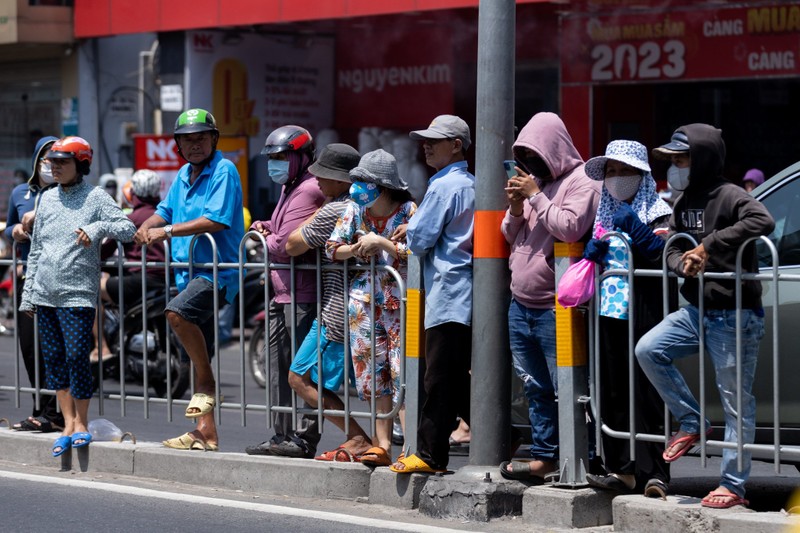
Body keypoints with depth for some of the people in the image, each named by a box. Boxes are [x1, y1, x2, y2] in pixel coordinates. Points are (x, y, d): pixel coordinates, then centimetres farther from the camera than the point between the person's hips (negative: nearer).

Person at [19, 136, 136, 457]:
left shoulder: (95, 198, -2)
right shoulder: (48, 199, 13)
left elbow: (128, 229, -10)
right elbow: (36, 250, 17)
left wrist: (99, 227, -28)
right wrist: (28, 292, 14)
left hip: (77, 294, -5)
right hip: (45, 295, 6)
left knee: (77, 357, -7)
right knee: (53, 358, 7)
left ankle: (82, 424, 6)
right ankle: (68, 423, 15)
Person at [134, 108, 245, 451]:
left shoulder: (224, 171, -8)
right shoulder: (184, 175, 17)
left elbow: (217, 220, -19)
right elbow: (166, 210, 26)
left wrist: (168, 231, -18)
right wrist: (148, 227, 3)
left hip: (218, 271, -9)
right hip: (189, 271, 9)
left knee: (177, 312, -34)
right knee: (199, 356, 9)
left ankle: (207, 384, -18)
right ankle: (206, 432, 15)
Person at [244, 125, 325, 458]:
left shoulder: (308, 191, -15)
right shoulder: (289, 189, 20)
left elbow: (286, 244, -23)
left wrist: (265, 241, -2)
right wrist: (264, 227, 11)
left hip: (303, 296, -11)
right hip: (283, 293, 11)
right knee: (280, 368, 13)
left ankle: (304, 438, -6)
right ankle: (282, 436, 19)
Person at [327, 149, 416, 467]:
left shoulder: (408, 211, -8)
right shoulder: (355, 209, 7)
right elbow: (332, 248, 8)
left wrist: (381, 242, -19)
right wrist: (355, 250, -10)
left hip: (401, 302, -5)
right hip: (365, 302, 5)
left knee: (403, 374, -10)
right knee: (374, 374, 7)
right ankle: (382, 445, 13)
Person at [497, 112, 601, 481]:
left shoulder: (582, 181, -7)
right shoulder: (533, 181, 18)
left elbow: (570, 227, -23)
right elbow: (509, 236, 21)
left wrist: (537, 196, -15)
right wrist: (515, 208, 1)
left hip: (555, 310, -8)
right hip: (521, 306, 9)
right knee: (536, 389, 12)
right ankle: (544, 457, 19)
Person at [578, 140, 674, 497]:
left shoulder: (656, 212, 0)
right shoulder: (603, 213, 20)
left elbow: (665, 256, -12)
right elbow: (587, 257, 29)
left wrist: (636, 230, -19)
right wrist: (590, 251, 7)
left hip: (643, 314, -7)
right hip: (609, 313, 7)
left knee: (645, 394, -9)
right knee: (612, 393, 5)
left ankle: (653, 473, -9)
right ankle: (623, 469, 10)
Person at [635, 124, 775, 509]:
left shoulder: (728, 196, -14)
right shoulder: (684, 202, 12)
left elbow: (762, 221, -32)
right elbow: (672, 249, 13)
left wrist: (708, 246, -30)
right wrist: (684, 263, -12)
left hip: (734, 317, -8)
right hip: (696, 312, 8)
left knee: (736, 401, -1)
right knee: (648, 350, -9)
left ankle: (733, 485, 4)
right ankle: (691, 423, 6)